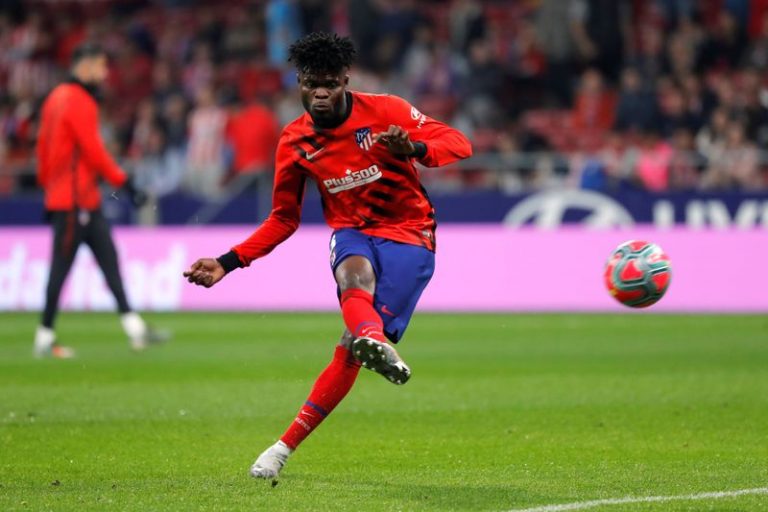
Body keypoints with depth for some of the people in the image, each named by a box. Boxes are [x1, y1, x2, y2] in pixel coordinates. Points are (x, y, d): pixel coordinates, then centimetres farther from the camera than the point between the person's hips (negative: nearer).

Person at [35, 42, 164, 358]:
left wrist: (47, 186, 22)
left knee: (109, 259, 7)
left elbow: (43, 145, 18)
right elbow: (94, 151, -18)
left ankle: (133, 327, 5)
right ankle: (45, 337, -1)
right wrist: (124, 184, -15)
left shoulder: (56, 98, 15)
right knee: (62, 264, -5)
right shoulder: (80, 102, -14)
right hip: (75, 199, -10)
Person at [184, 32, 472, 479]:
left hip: (407, 235, -2)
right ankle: (377, 344, -69)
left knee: (352, 346, -17)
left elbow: (458, 143, -12)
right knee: (355, 274, -37)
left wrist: (415, 150, -35)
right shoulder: (295, 141, 2)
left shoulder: (386, 111, -9)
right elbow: (284, 219, 12)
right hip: (352, 231, 3)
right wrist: (228, 263, 2)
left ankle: (286, 446, -12)